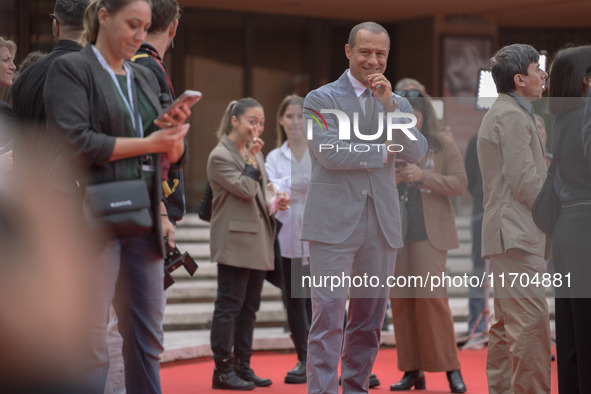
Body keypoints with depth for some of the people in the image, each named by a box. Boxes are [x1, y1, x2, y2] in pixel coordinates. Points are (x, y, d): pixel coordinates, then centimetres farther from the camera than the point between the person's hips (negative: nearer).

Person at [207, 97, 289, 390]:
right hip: (235, 242, -8)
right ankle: (223, 369, -2)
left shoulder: (254, 154, 17)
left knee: (249, 308, 10)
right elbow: (245, 189, -18)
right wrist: (252, 158, -12)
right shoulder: (220, 156, -8)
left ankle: (243, 366, 15)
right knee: (230, 305, -6)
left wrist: (273, 205, 7)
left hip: (257, 242, 8)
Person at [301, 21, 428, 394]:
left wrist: (389, 104, -9)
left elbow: (417, 152, -1)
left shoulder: (398, 104, 15)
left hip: (381, 224, 5)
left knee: (370, 318, 8)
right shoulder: (321, 99, 2)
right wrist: (382, 152, -4)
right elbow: (329, 152, -12)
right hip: (334, 223, -5)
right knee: (329, 317, -10)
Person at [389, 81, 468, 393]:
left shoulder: (443, 145, 3)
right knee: (400, 299, 3)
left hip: (429, 233, -4)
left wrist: (423, 176, -15)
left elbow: (460, 183, -4)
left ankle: (450, 367, -2)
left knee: (431, 295, -12)